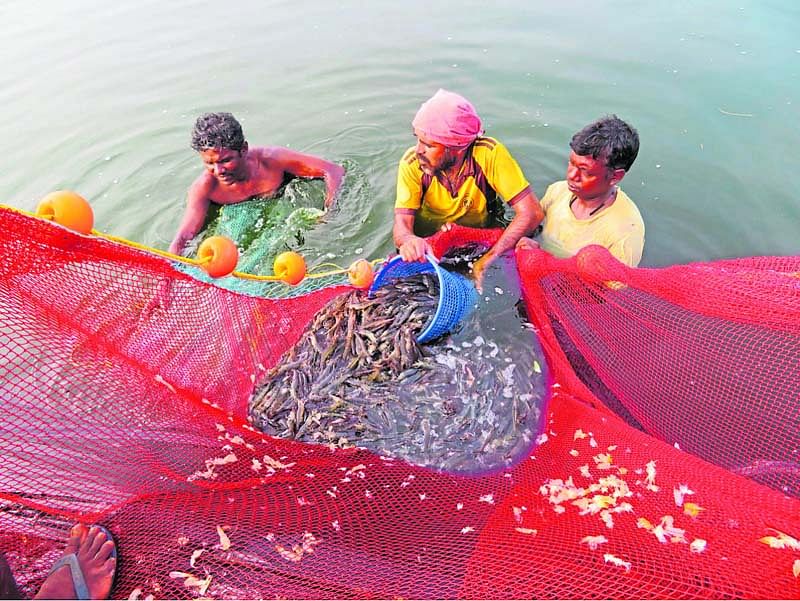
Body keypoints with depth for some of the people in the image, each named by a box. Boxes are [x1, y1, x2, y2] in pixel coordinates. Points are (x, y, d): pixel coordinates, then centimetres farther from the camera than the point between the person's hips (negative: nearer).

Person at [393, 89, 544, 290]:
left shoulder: (489, 154, -23)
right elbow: (402, 223, -23)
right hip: (427, 249, 0)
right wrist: (409, 241, -48)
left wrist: (487, 260, -34)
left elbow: (532, 212, -25)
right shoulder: (412, 163, -18)